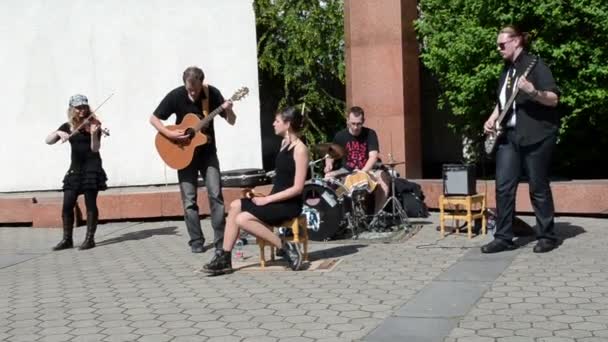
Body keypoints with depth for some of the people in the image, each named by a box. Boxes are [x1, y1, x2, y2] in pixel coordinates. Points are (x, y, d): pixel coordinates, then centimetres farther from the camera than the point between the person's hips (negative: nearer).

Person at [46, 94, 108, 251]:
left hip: (92, 167, -4)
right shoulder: (67, 126, 9)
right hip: (75, 168, 4)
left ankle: (90, 238, 3)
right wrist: (58, 133, -16)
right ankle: (67, 239, 9)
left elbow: (95, 149, -11)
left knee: (90, 203, -4)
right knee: (67, 205, 0)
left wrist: (93, 134, -29)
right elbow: (48, 141, 3)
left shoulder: (93, 124, -3)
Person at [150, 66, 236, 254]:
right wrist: (169, 134, -21)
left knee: (215, 194, -7)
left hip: (207, 152, 1)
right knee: (189, 199, -1)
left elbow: (232, 121, -4)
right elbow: (153, 118, -6)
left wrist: (228, 111, -26)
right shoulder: (175, 96, -12)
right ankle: (196, 241, 7)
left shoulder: (212, 93, -9)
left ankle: (220, 239, -2)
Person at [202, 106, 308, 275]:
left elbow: (297, 188, -20)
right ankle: (225, 259, -1)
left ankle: (285, 247, -12)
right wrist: (266, 197, 3)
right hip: (277, 200, 9)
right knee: (235, 206, -1)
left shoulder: (300, 149, -16)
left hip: (289, 204, -9)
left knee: (242, 219, -19)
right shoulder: (284, 143, 12)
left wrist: (268, 199, -17)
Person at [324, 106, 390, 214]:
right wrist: (329, 164, -21)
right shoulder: (340, 136, -2)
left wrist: (363, 172, -35)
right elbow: (330, 155, 4)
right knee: (328, 176, -25)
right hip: (347, 170, 2)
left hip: (368, 170, -2)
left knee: (383, 177, -32)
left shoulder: (370, 134, -8)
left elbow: (373, 156, -18)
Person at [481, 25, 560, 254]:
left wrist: (532, 92, -32)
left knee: (538, 187, 0)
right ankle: (503, 237, 6)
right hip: (509, 135, 7)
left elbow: (554, 99, -15)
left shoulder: (535, 65, -8)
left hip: (536, 136, -7)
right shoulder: (507, 69, 15)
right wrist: (492, 119, 9)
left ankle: (547, 236, 12)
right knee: (503, 186, 1)